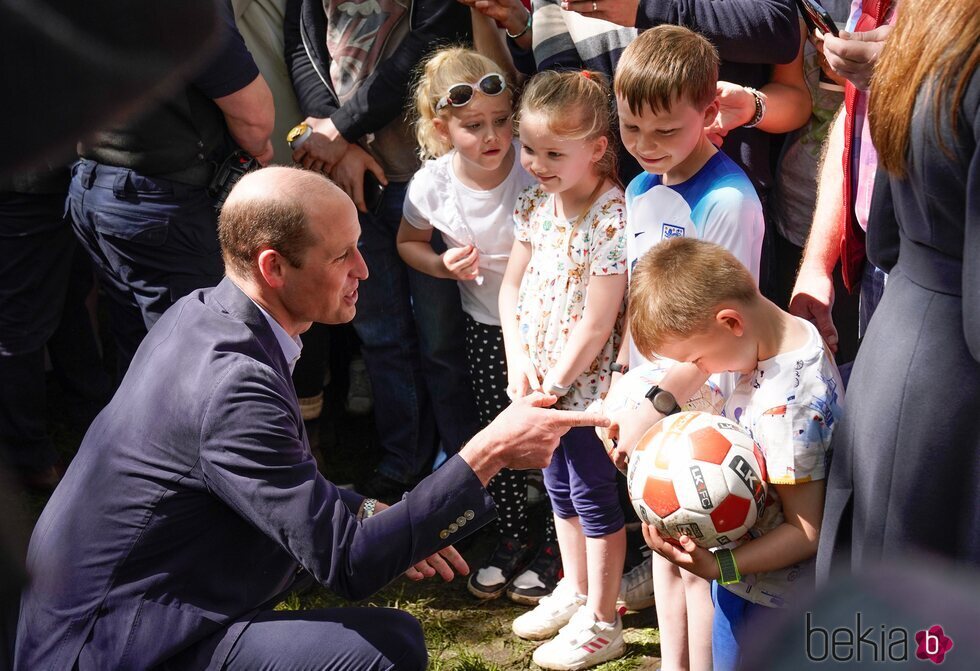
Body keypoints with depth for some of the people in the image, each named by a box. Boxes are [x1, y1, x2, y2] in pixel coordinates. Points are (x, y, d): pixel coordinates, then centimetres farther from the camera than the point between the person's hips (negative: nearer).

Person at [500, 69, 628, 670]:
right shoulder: (537, 204, 1)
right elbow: (512, 286, 8)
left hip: (586, 383, -8)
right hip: (540, 379, 8)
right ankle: (574, 592, 40)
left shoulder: (612, 218, -22)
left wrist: (554, 384, -17)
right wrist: (519, 359, -4)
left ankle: (601, 621, 19)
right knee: (559, 487, 21)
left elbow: (596, 322, -22)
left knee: (594, 496, 5)